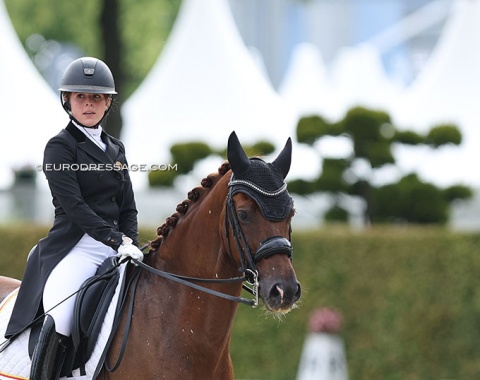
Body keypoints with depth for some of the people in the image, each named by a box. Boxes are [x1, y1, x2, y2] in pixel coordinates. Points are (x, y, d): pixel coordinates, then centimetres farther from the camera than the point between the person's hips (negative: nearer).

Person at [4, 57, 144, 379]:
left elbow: (128, 208, 18)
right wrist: (117, 241, -22)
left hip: (116, 245, 7)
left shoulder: (115, 149, 18)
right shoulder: (60, 148, -2)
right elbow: (74, 206, -13)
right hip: (75, 247, -7)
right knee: (60, 321, -29)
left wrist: (131, 244, -3)